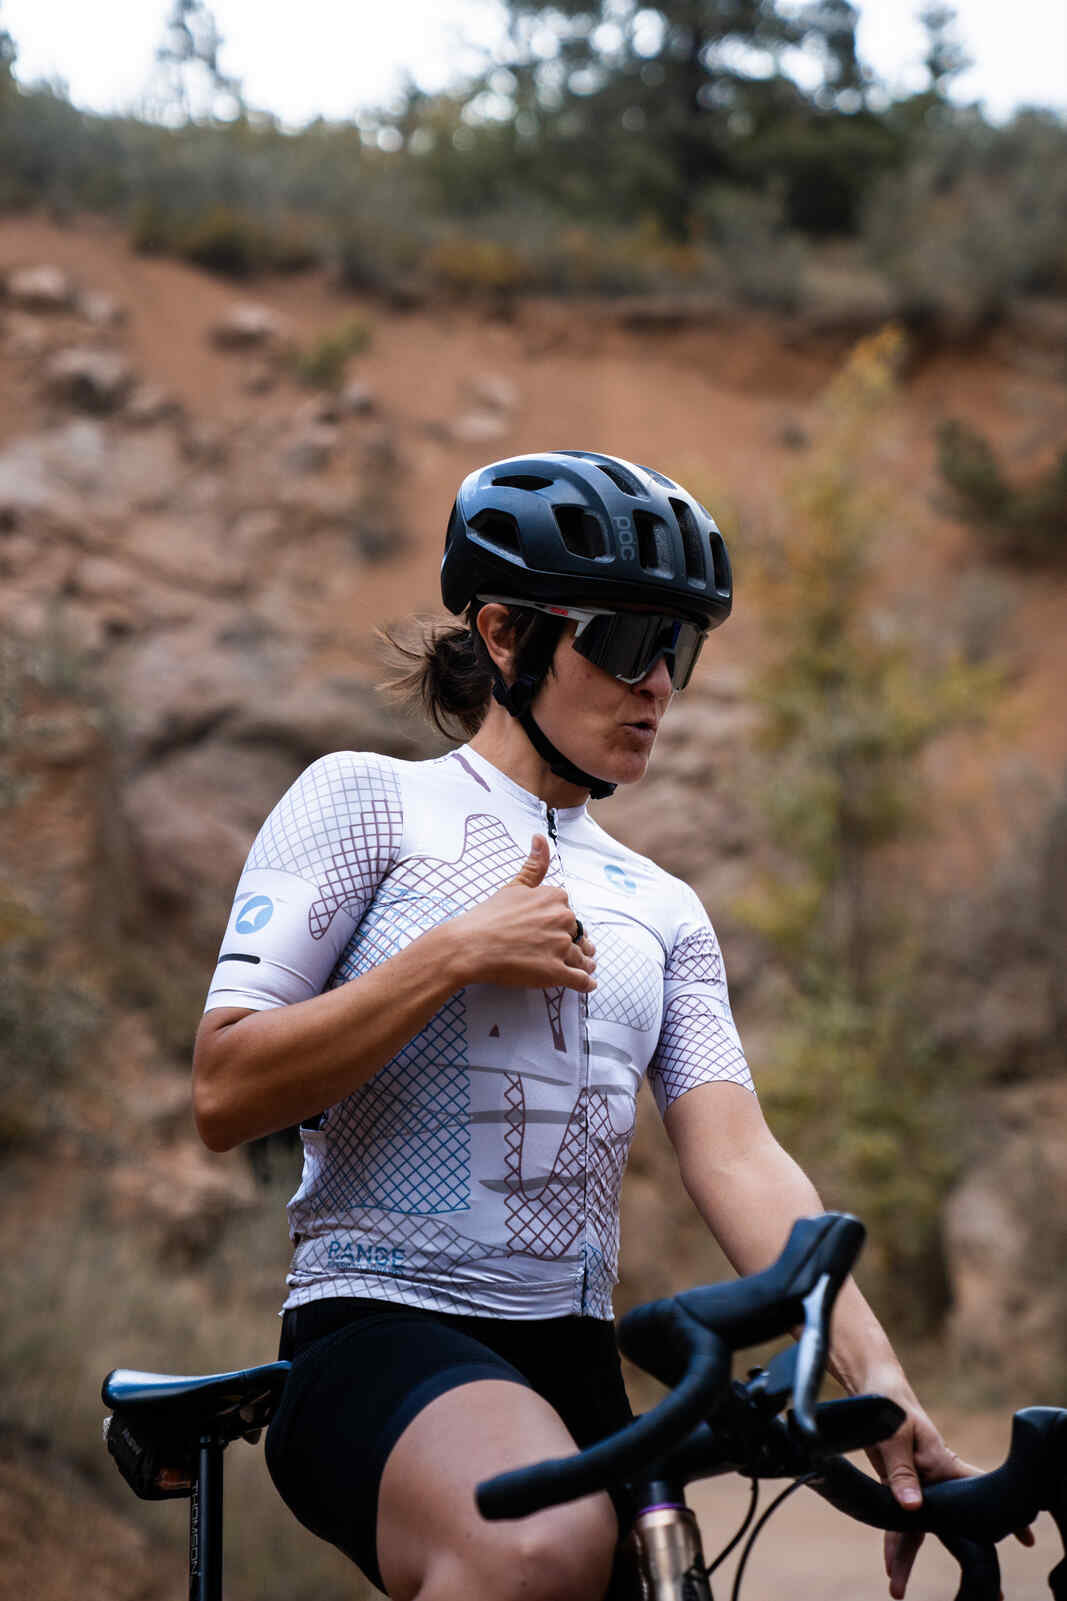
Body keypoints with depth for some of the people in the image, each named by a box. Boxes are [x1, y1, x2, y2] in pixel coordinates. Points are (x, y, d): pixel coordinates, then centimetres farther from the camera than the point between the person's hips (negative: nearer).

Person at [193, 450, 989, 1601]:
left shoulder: (661, 910, 16)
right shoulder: (369, 802, 2)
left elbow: (738, 1155, 2)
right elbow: (225, 1096, -7)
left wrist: (875, 1374, -13)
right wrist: (457, 954, -12)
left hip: (573, 1364, 6)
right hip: (380, 1332, -6)